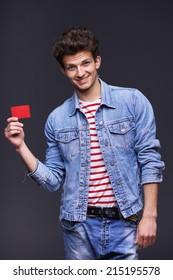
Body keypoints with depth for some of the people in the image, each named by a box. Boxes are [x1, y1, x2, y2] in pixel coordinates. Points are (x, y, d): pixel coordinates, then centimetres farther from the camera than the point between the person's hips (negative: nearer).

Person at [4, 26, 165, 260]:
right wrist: (21, 147, -3)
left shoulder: (133, 101, -1)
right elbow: (53, 180, 8)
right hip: (78, 225, 2)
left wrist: (150, 216, -8)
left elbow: (150, 161, -3)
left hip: (124, 223, -2)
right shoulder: (57, 119, 7)